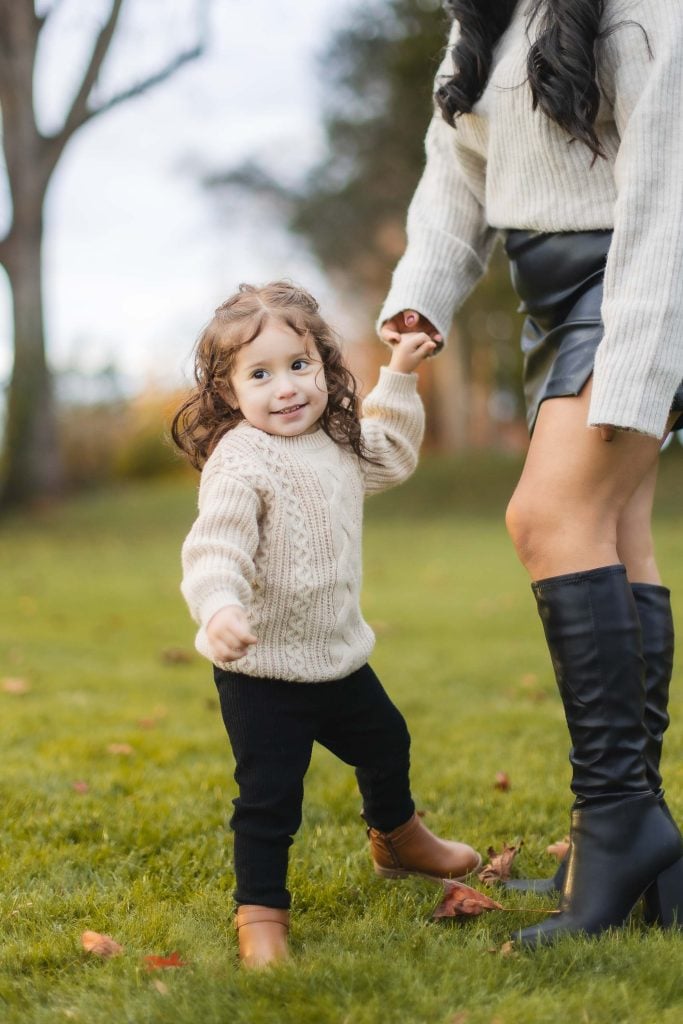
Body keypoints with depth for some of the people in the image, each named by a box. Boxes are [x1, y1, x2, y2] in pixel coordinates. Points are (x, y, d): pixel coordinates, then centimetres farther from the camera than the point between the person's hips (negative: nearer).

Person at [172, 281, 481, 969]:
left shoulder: (337, 445, 4)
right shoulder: (239, 465, -23)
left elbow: (390, 454, 27)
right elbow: (215, 545, -36)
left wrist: (398, 377, 22)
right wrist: (219, 606, -55)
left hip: (338, 656, 9)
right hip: (261, 668, -9)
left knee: (386, 744, 28)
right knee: (269, 796, -7)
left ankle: (398, 841, 55)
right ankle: (260, 911, 11)